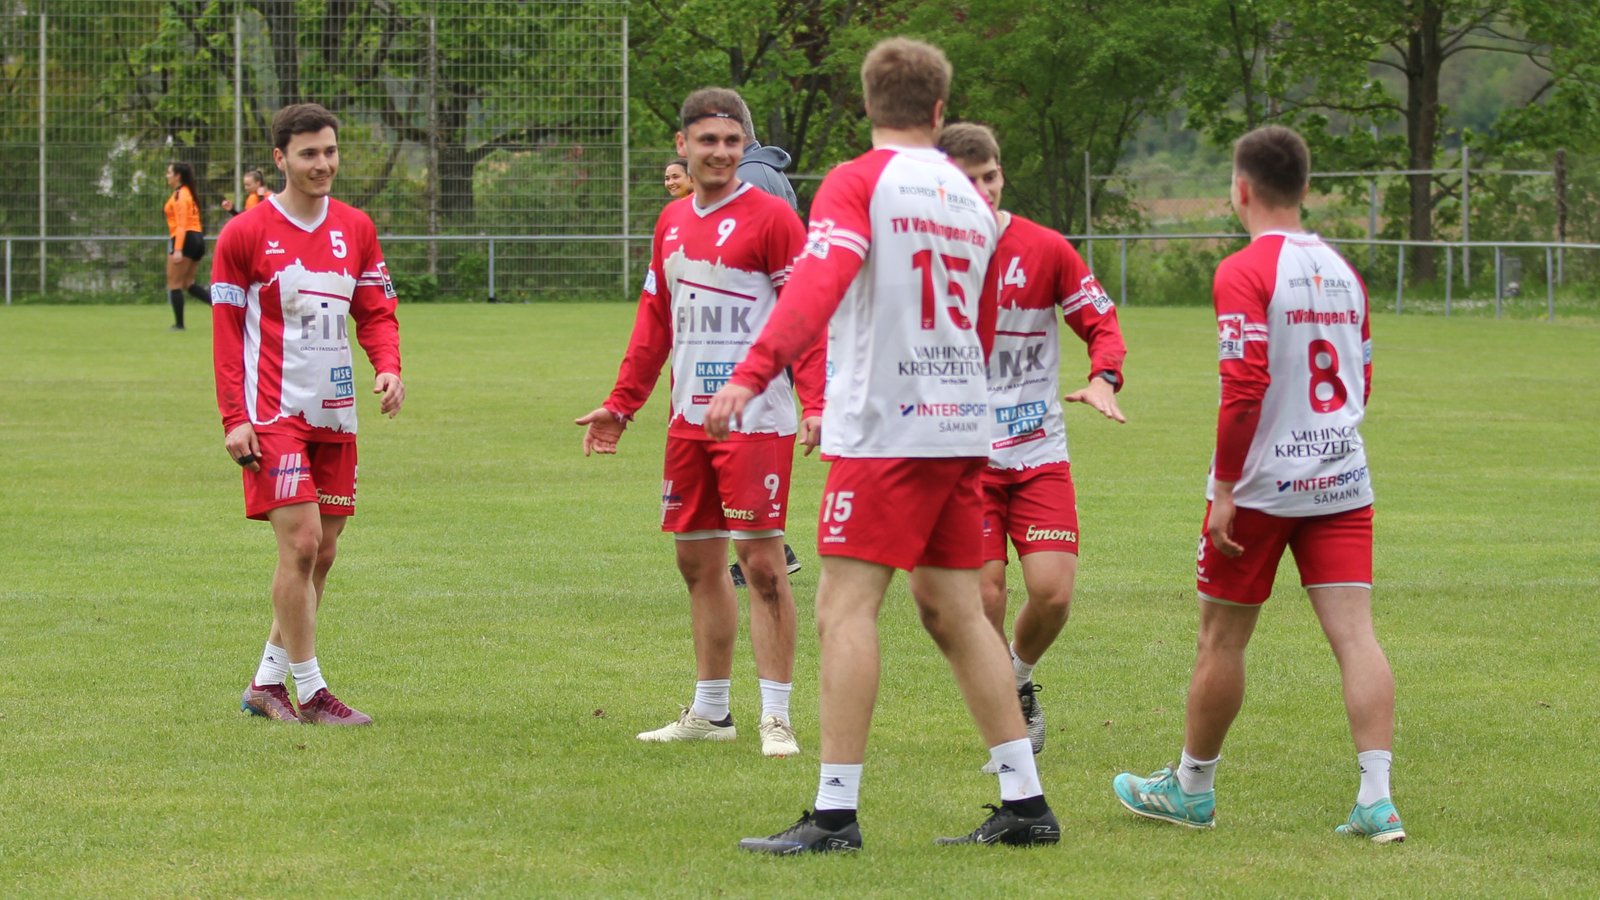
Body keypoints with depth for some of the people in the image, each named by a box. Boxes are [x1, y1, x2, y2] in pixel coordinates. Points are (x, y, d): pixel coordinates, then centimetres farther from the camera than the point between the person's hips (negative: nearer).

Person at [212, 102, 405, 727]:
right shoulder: (246, 234, -4)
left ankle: (267, 683, 19)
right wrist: (234, 417, -10)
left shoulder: (355, 229, 9)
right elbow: (225, 330, -3)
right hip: (272, 413, -6)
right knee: (300, 542, -13)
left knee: (323, 551, 7)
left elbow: (376, 311, 12)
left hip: (334, 414, 6)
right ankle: (310, 691, -7)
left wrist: (388, 366, -9)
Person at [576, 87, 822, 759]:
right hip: (690, 419, 7)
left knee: (761, 561, -9)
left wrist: (815, 404, -21)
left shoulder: (770, 218, -8)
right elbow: (654, 320, 22)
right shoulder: (673, 222, 14)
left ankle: (776, 718, -5)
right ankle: (710, 711, 23)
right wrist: (621, 405, 21)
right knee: (697, 560, 12)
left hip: (756, 420, -7)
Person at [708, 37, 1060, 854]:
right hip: (961, 427, 7)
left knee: (845, 607, -7)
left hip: (885, 425, -7)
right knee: (952, 609, 13)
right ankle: (1024, 804, 13)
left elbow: (817, 285, -22)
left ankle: (835, 814, -12)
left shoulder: (858, 183, -6)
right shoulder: (968, 198, 15)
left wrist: (752, 374, -30)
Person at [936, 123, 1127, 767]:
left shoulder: (1044, 249, -1)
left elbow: (1102, 323, 4)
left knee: (1052, 592, -10)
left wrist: (1101, 380, -15)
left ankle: (1019, 677, 22)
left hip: (1039, 453, 1)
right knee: (984, 593, -11)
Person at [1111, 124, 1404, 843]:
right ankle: (1376, 801, -12)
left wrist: (1225, 488, -15)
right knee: (1354, 634, -2)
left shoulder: (1243, 273, -12)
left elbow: (1244, 386, -20)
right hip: (1342, 479, 5)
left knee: (1221, 638, 9)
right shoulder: (1341, 271, 10)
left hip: (1261, 485, -5)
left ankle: (1191, 789, 22)